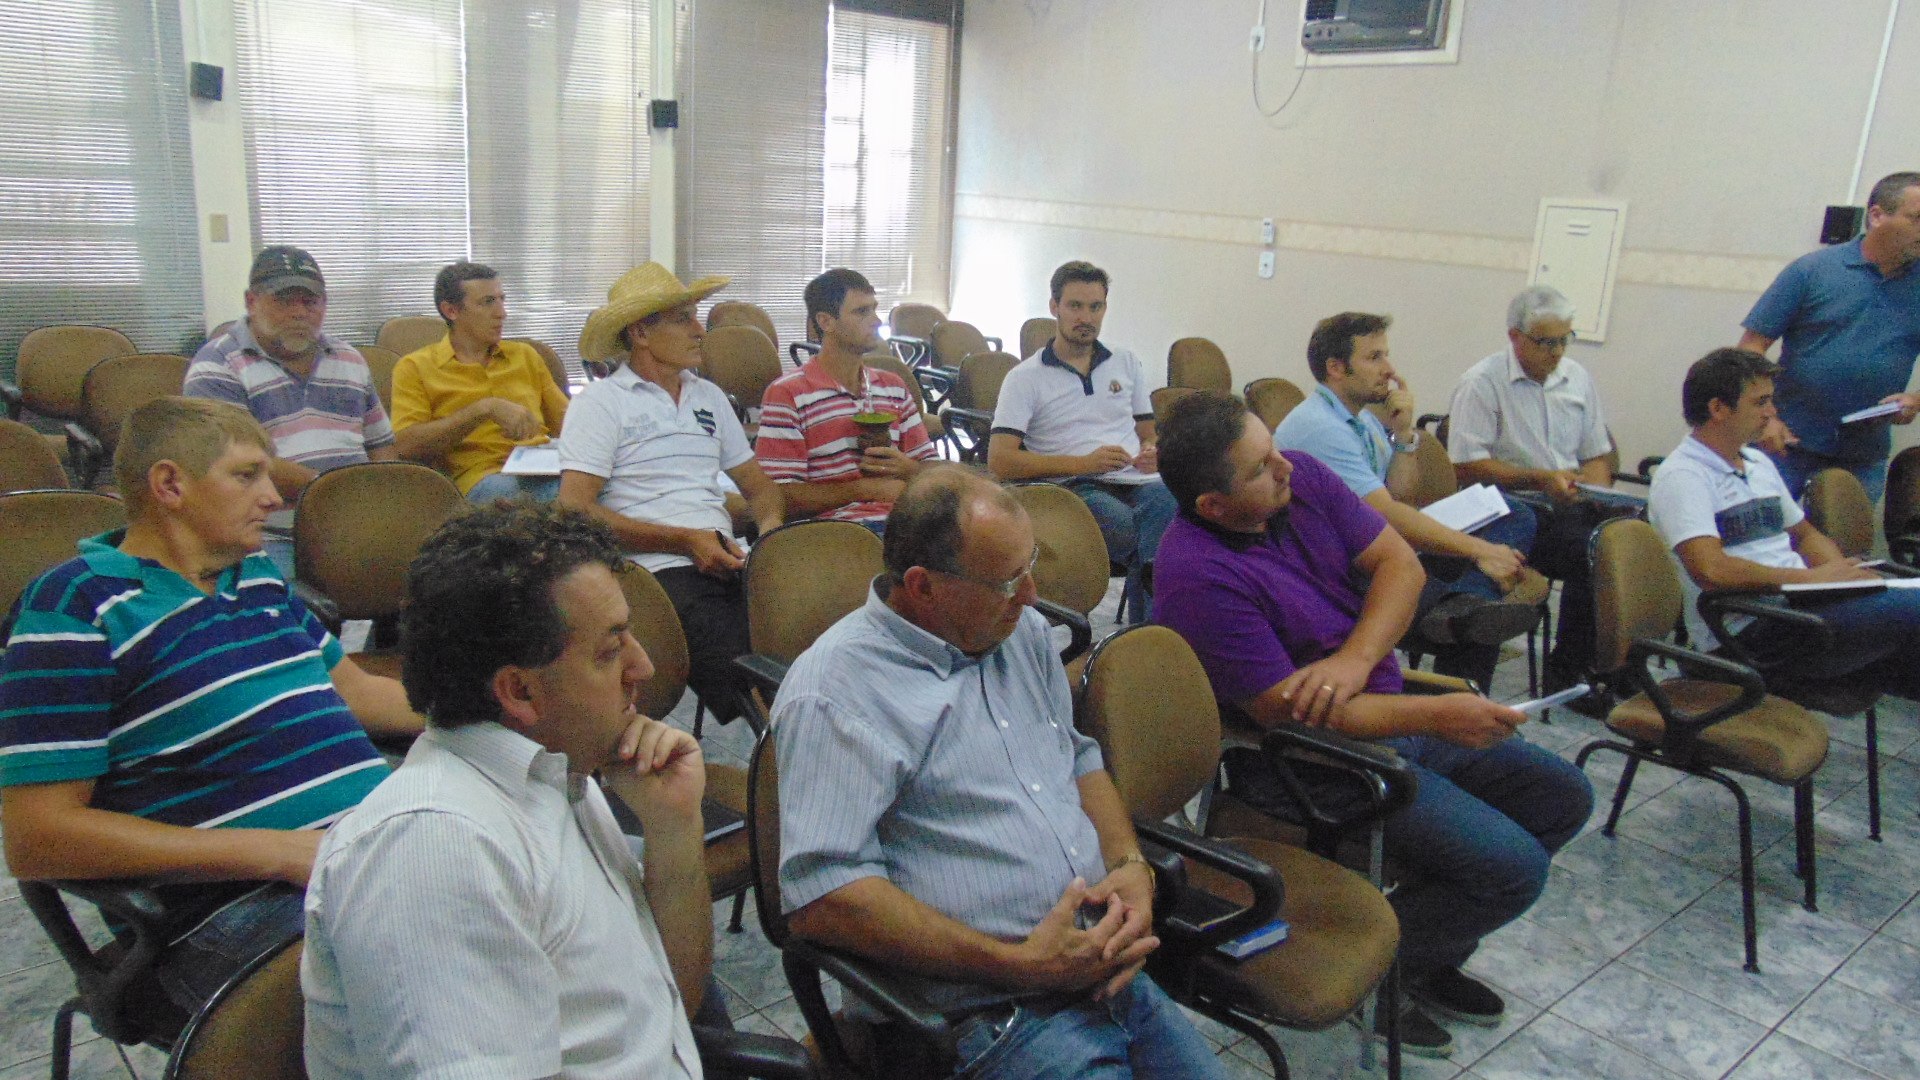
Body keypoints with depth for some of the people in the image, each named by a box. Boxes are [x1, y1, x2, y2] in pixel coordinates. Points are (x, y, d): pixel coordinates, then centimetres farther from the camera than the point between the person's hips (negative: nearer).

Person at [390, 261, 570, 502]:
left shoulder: (525, 355, 26)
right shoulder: (415, 367, 12)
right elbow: (407, 444, -3)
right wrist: (484, 409, -10)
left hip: (544, 468, 4)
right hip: (483, 476, -4)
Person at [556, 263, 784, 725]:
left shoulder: (710, 396, 24)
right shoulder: (599, 402, 5)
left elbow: (757, 484, 27)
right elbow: (575, 510, -5)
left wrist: (771, 524, 2)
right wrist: (686, 541, -12)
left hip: (728, 561, 6)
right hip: (660, 568, -5)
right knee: (742, 680, -33)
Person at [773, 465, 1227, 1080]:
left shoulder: (1020, 630, 12)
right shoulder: (834, 693, -13)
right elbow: (821, 897, -19)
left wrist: (1131, 864, 2)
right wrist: (1021, 965, -18)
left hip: (1112, 973, 7)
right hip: (998, 1016, -7)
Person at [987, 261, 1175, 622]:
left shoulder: (1126, 362, 24)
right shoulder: (1025, 378, 8)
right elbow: (999, 461, -3)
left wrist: (1152, 452, 1)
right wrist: (1084, 463, -12)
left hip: (1137, 481, 4)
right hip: (1076, 489, -4)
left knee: (1168, 501, -36)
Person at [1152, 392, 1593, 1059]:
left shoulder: (1301, 478, -5)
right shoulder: (1199, 575, -28)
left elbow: (1400, 562, -2)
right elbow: (1287, 710, -26)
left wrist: (1355, 659, -20)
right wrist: (1437, 715, -27)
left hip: (1386, 711, 9)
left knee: (1562, 797, 11)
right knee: (1512, 865, -17)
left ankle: (1430, 957, 22)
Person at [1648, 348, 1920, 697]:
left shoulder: (1758, 463, 21)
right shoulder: (1681, 476, -9)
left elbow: (1804, 534, 31)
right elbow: (1710, 570, -22)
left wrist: (1846, 574, 10)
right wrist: (1810, 577, -14)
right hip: (1747, 631, -9)